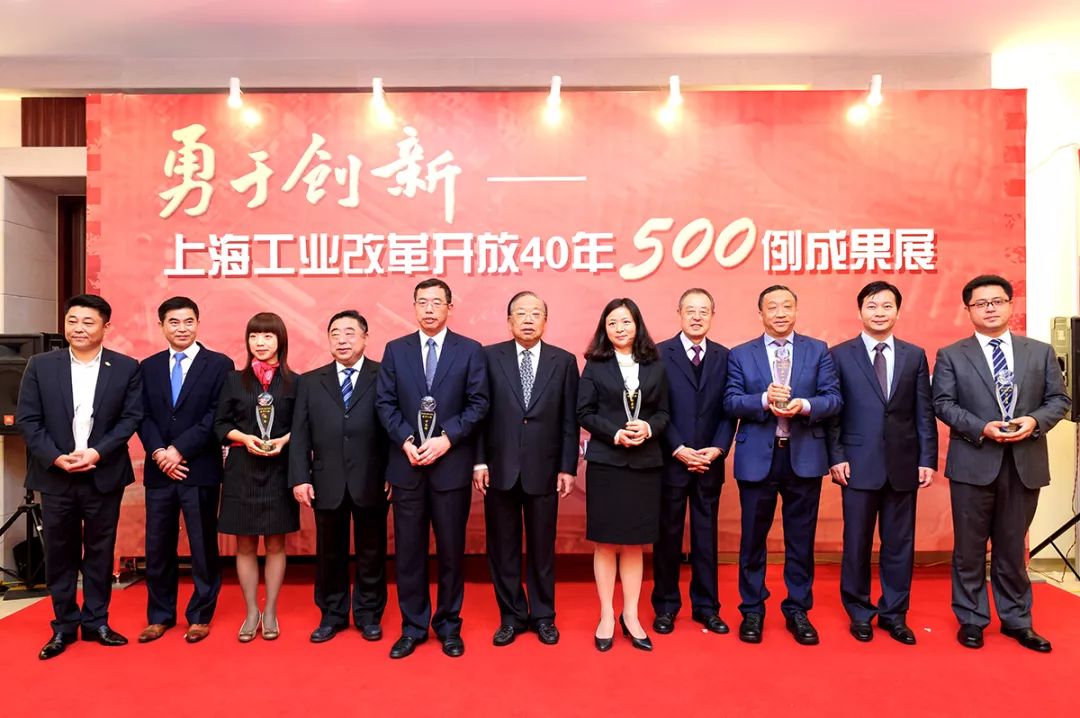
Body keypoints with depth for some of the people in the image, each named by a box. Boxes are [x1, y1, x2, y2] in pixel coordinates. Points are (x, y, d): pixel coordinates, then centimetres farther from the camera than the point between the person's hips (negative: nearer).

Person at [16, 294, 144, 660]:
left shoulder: (127, 368, 0)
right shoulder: (40, 365, 2)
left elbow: (131, 417, -3)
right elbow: (27, 419, -1)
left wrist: (97, 452, -15)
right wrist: (56, 458, -13)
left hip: (104, 476, -1)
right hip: (55, 476, 1)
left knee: (99, 552, 9)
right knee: (60, 554, 10)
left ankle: (96, 622, 23)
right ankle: (64, 625, 23)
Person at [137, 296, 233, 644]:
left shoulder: (219, 364, -1)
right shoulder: (148, 367, 12)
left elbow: (216, 417, -8)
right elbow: (143, 416, 6)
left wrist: (179, 450, -14)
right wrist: (158, 453, -10)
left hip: (200, 470, -3)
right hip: (159, 470, 4)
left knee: (203, 546, 5)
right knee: (158, 547, 10)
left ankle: (200, 616, 19)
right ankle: (160, 615, 25)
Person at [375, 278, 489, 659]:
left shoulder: (470, 351, 2)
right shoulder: (395, 350, 8)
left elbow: (478, 404, -3)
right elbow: (385, 402, 3)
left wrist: (447, 439, -14)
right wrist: (406, 441, -11)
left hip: (452, 464, -1)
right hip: (407, 464, 2)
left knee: (451, 549, 8)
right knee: (408, 550, 8)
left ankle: (448, 624, 24)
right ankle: (413, 626, 22)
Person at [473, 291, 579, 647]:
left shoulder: (564, 361, 3)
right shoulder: (489, 357, 2)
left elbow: (569, 420, 2)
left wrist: (568, 467, -2)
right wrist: (479, 461, -4)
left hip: (544, 470, 0)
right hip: (499, 468, 0)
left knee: (542, 547, 10)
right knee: (503, 548, 9)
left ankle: (543, 616, 27)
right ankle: (511, 616, 25)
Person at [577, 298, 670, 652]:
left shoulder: (654, 366, 7)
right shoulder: (595, 365, 1)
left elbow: (663, 412, 7)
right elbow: (584, 413, -3)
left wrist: (649, 428, -14)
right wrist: (615, 433, -16)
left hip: (645, 463, 2)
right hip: (605, 462, -2)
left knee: (634, 543, 10)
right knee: (606, 543, 5)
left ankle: (631, 615, 22)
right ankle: (607, 616, 18)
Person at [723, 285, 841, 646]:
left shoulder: (818, 350, 6)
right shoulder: (740, 355, 4)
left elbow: (834, 398, -1)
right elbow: (730, 402, -4)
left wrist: (804, 406, -20)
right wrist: (764, 400, -21)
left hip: (804, 457, 1)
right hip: (757, 457, -1)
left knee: (801, 540, 10)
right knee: (753, 539, 9)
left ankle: (797, 610, 26)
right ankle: (752, 610, 24)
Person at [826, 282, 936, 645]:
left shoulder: (915, 355, 8)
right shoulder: (839, 355, 1)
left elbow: (924, 413, 6)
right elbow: (831, 411, -1)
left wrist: (927, 460, 0)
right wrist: (836, 458, -8)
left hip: (903, 465, 2)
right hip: (859, 465, -2)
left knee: (899, 543, 9)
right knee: (856, 542, 6)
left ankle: (894, 614, 24)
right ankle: (860, 613, 22)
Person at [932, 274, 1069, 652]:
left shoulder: (1041, 352, 9)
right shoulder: (951, 355, 1)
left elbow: (1059, 399, 7)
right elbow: (943, 404, -4)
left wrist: (1034, 420, -13)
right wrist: (982, 428, -17)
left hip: (1025, 463, 2)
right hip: (973, 463, -2)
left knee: (1013, 547, 13)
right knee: (970, 548, 6)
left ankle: (1016, 619, 27)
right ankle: (971, 619, 19)